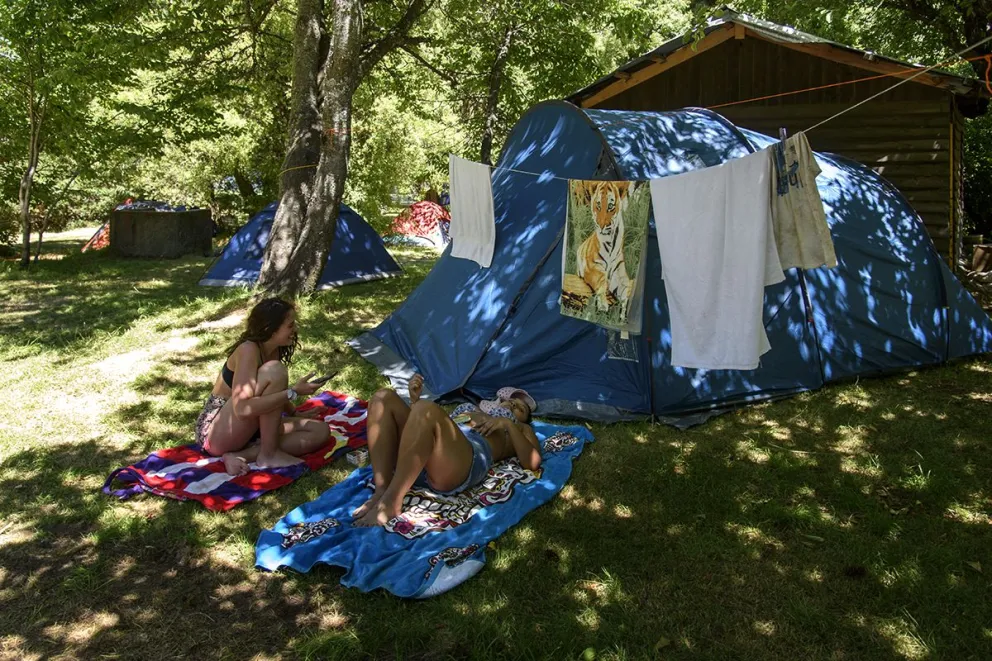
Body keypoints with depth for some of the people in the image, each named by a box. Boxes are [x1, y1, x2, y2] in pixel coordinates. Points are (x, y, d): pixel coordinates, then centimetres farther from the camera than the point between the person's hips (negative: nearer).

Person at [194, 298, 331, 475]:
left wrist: (295, 413, 10)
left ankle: (241, 456, -14)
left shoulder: (274, 351, 4)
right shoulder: (248, 350, -21)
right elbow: (243, 408, -33)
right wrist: (293, 392, -29)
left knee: (320, 431, -6)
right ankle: (268, 455, -17)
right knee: (274, 371, -27)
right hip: (215, 432, -9)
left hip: (246, 431, 9)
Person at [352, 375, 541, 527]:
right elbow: (422, 425, 36)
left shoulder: (520, 429, 33)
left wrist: (508, 424, 5)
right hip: (417, 459, 5)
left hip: (466, 459, -5)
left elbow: (533, 462, 11)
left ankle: (391, 502, -32)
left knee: (427, 409, -35)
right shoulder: (471, 411, 45)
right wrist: (415, 399, 21)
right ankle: (382, 490, -25)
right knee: (384, 397, -18)